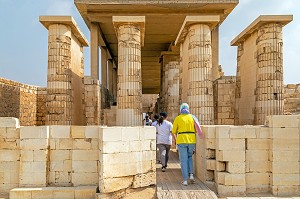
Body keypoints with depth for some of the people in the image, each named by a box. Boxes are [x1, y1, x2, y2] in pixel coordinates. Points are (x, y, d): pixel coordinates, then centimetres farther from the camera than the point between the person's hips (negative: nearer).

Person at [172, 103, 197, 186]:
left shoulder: (178, 118, -1)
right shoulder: (192, 117, 5)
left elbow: (174, 131, 3)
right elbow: (196, 130, 7)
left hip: (182, 140, -3)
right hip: (192, 140, 3)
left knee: (183, 160, 4)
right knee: (189, 157, 24)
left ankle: (185, 180, 4)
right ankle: (191, 174, 9)